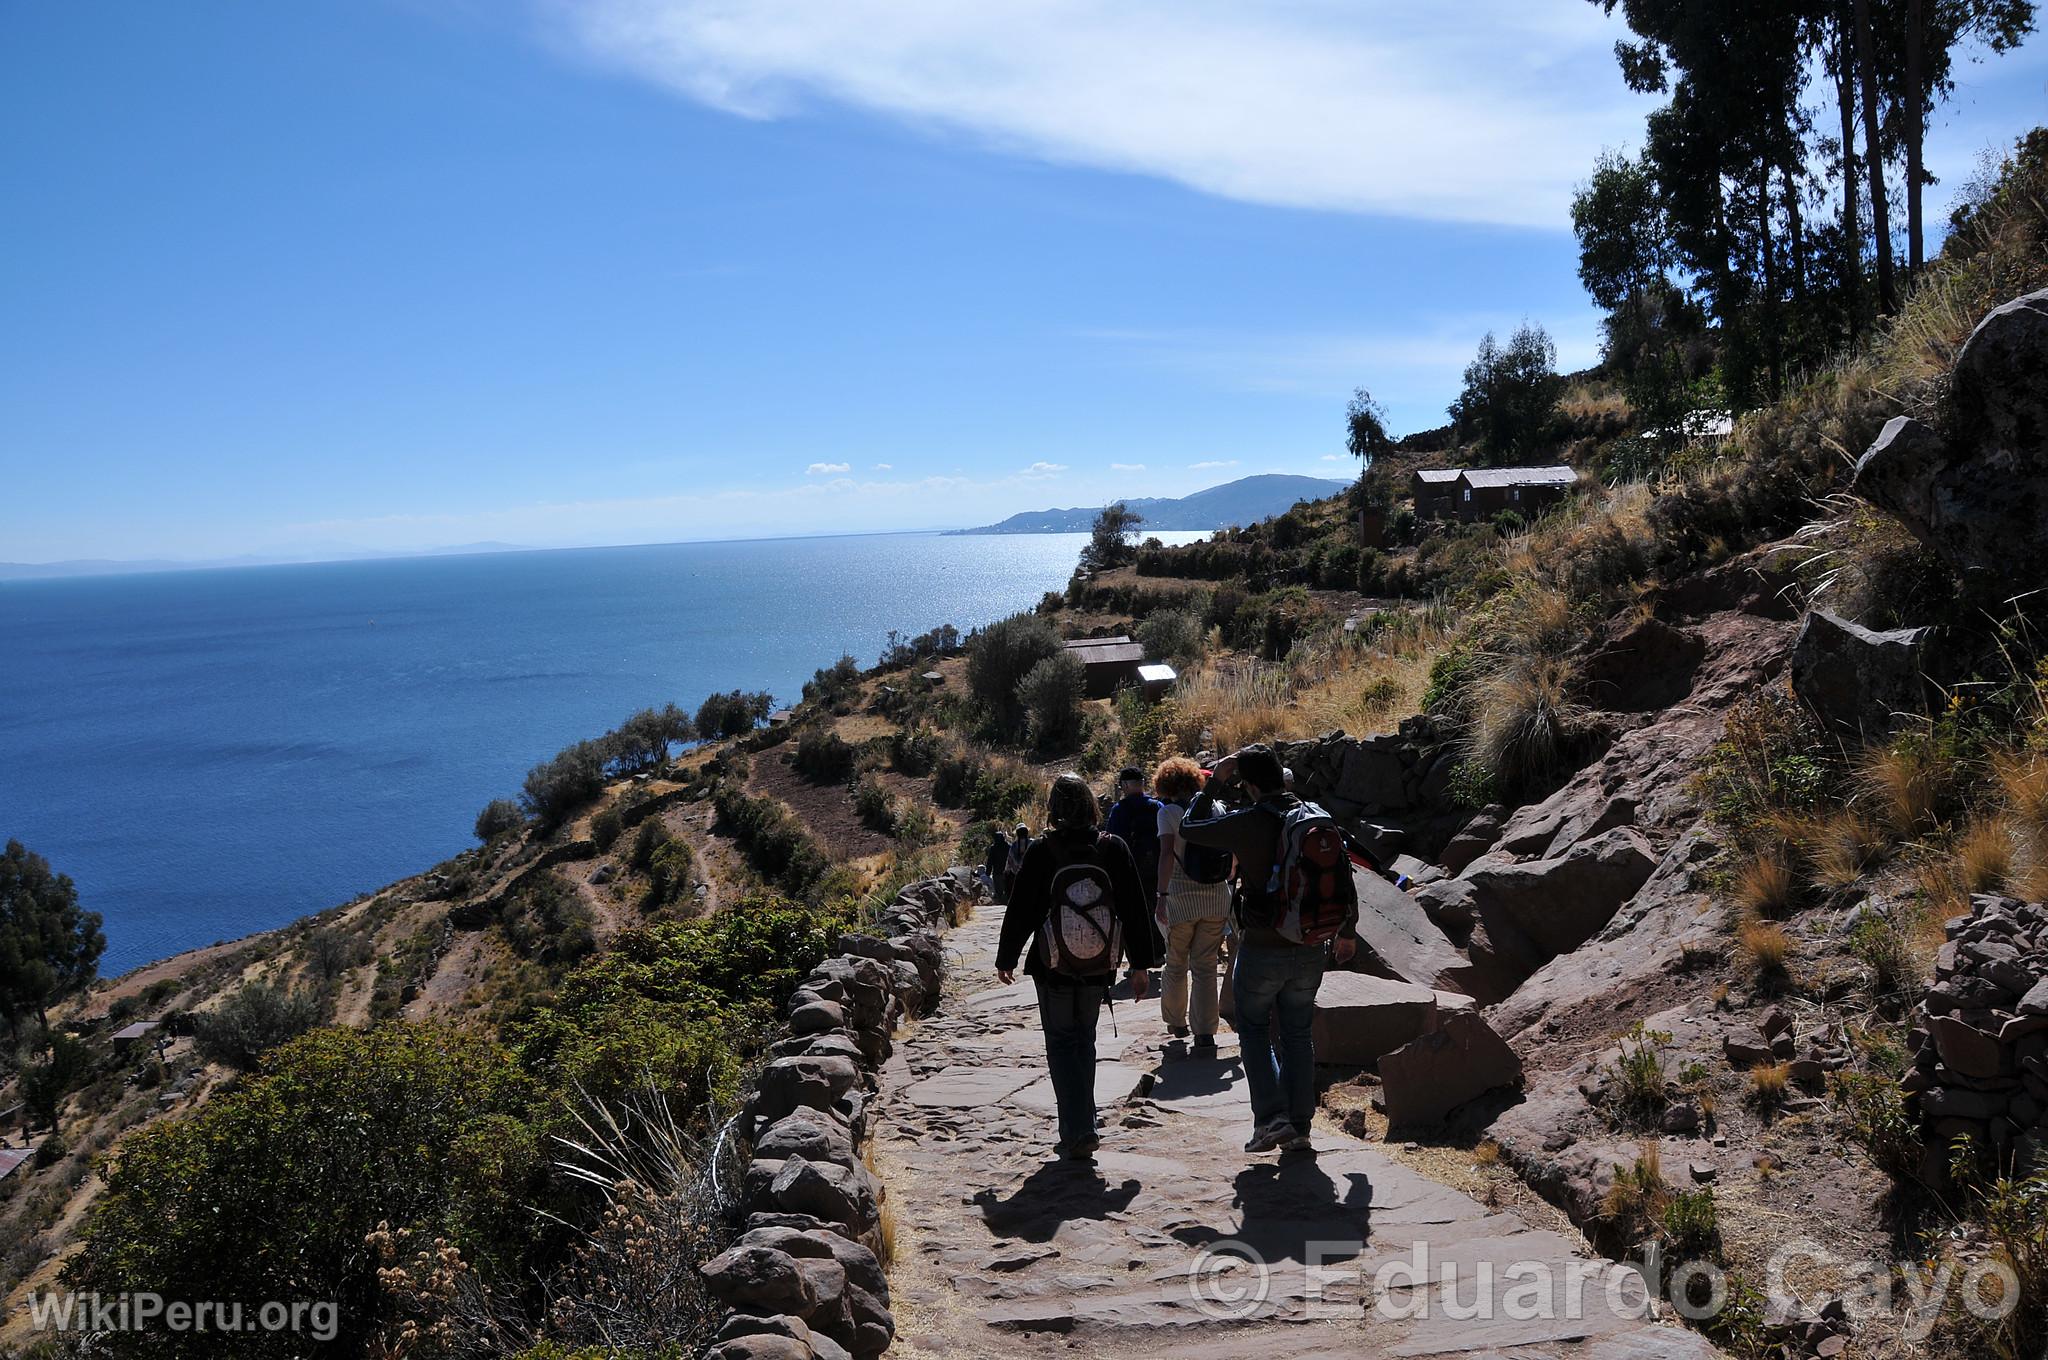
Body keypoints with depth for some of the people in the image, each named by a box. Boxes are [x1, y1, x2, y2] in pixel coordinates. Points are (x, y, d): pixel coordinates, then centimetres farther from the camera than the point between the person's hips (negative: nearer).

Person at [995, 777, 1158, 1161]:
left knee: (1062, 1044, 7)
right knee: (1084, 1040, 19)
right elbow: (1135, 910, -1)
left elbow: (1020, 910, -4)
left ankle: (1079, 1132, -3)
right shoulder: (1114, 849, -6)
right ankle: (1078, 1126, 27)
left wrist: (1006, 959, 9)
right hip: (1099, 969, 3)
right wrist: (1140, 964, 9)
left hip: (1053, 969, -3)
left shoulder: (1041, 853, -12)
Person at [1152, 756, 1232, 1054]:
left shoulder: (1169, 811, -6)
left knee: (1176, 964, 17)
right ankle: (1205, 1035, -4)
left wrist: (1162, 895, -16)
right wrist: (1227, 882, 22)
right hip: (1217, 896, 3)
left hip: (1182, 898, -3)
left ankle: (1175, 1021, 32)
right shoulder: (1215, 808, 7)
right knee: (1206, 967, 4)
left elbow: (1167, 853, -17)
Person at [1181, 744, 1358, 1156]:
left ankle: (1271, 1118, 0)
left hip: (1260, 950, -4)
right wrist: (1347, 933, 22)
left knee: (1255, 1030, 13)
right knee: (1298, 1036, 16)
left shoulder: (1247, 824, -14)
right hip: (1309, 951, 4)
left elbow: (1187, 829, -1)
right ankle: (1299, 1129, 16)